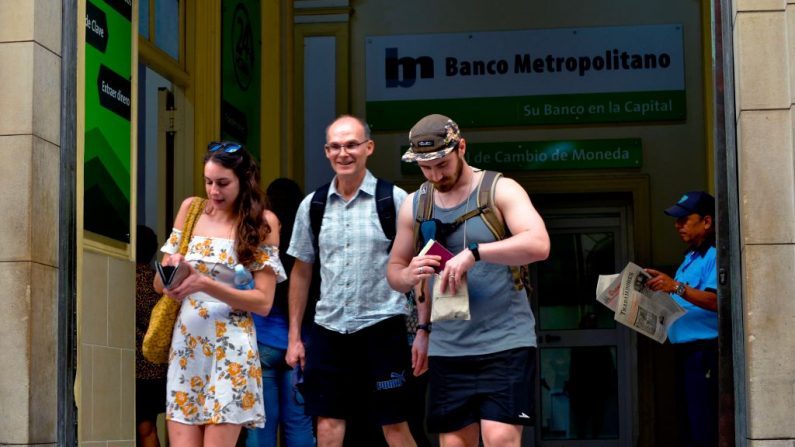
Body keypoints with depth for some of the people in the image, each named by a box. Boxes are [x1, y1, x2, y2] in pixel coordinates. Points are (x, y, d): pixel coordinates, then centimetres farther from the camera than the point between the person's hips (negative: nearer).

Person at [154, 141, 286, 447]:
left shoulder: (262, 222, -2)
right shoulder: (191, 210, 8)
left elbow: (263, 301, -7)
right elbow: (159, 284, 11)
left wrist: (205, 284, -18)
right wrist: (170, 271, -13)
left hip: (230, 349, -3)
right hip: (185, 344, 3)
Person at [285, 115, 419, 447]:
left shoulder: (395, 200, -4)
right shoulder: (312, 205, 7)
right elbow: (301, 272, 14)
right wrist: (294, 337, 12)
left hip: (382, 326, -3)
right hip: (328, 328, 4)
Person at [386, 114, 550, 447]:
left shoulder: (500, 190, -5)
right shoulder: (414, 205, 9)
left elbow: (539, 244, -20)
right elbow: (394, 270, 17)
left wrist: (474, 252, -30)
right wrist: (409, 276, -8)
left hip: (505, 342, -5)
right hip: (447, 347, 5)